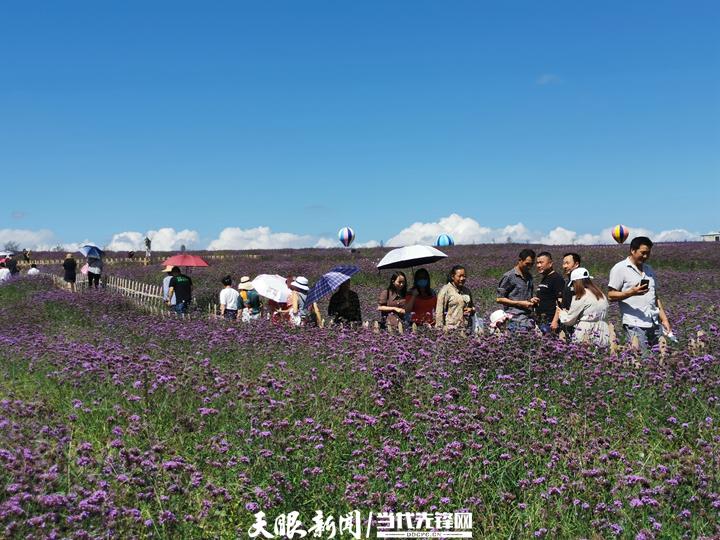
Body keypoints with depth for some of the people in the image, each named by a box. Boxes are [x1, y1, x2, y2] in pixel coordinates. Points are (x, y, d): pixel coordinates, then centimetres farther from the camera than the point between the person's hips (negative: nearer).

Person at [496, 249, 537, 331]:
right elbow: (499, 299, -5)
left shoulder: (529, 277, 18)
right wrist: (519, 303, -11)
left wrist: (531, 300, 9)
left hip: (529, 317, 7)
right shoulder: (509, 276, -3)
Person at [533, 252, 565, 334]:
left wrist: (555, 321, -23)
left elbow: (560, 302, -16)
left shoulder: (557, 279, -8)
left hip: (549, 322, -9)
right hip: (539, 321, 9)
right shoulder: (542, 279, 21)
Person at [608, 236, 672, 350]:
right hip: (635, 325, -6)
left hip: (655, 324, 6)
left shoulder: (649, 269, 20)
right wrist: (631, 292, -21)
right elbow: (611, 296, -6)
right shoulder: (620, 269, -1)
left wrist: (664, 319, 16)